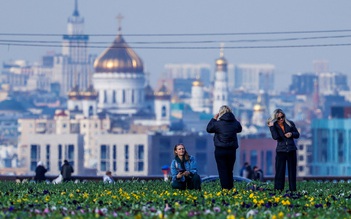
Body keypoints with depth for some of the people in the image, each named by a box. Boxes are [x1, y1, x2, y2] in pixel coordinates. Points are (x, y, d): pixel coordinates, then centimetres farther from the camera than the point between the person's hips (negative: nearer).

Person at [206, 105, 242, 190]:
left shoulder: (218, 123, -13)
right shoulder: (235, 123, -1)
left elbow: (208, 129, 3)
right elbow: (239, 129, 21)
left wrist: (214, 119, 12)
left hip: (220, 150, -4)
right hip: (232, 150, 4)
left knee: (222, 170, 0)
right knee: (230, 170, 14)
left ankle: (225, 188, -6)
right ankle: (230, 188, 14)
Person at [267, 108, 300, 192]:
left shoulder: (290, 124, 3)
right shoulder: (274, 126, 0)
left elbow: (297, 134, 10)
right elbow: (275, 137, -18)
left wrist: (291, 134, -11)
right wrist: (271, 127, -19)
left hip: (291, 151, 1)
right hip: (281, 151, -1)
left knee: (292, 172, 3)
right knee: (280, 172, -5)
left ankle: (292, 190, 6)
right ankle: (278, 190, -4)